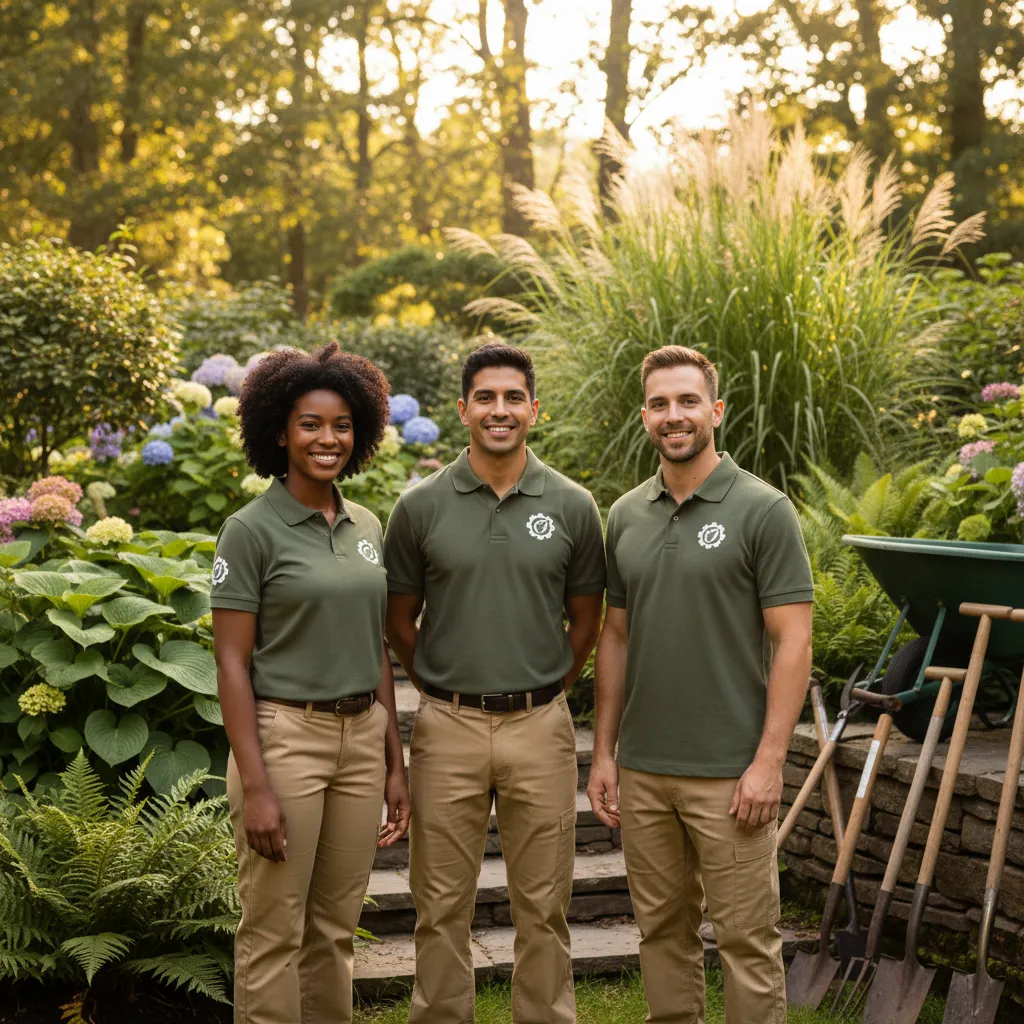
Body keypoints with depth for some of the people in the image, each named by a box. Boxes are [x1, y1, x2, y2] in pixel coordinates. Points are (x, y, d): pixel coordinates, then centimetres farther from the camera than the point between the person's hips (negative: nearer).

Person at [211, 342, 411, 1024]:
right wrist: (254, 786, -16)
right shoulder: (252, 529, -7)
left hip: (362, 737, 6)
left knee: (336, 928, 13)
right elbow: (233, 663, -10)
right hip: (284, 735, -5)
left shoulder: (367, 527, 10)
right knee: (274, 934, 1)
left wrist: (394, 764, 11)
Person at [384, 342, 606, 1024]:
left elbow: (586, 621, 9)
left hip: (540, 727, 0)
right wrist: (448, 687, 10)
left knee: (543, 905, 9)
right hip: (447, 729, 0)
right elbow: (400, 619, 8)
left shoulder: (573, 507, 0)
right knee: (442, 905, 9)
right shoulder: (422, 506, -1)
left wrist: (542, 689, 10)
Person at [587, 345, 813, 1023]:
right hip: (642, 770, 5)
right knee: (663, 929, 15)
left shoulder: (763, 510, -7)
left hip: (730, 774, -5)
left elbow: (793, 641, -10)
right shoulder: (626, 516, 9)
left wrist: (769, 760, -16)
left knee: (747, 938, 2)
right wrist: (604, 751, 8)